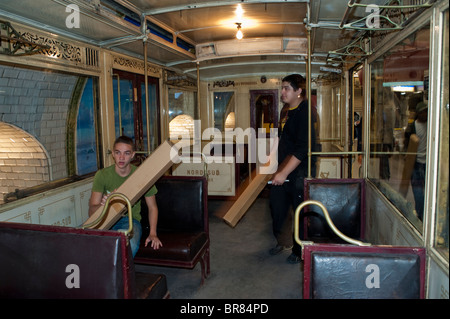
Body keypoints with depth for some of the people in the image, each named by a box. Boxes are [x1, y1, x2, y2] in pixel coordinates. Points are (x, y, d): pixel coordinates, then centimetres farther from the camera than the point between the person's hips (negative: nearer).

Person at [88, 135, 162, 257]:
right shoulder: (102, 175, -2)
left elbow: (152, 207, 6)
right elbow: (92, 211, -6)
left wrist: (153, 233, -7)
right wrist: (103, 205, -30)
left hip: (131, 220, -1)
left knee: (130, 245, -35)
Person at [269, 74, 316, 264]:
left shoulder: (305, 113, -17)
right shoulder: (290, 112, 12)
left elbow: (302, 148, -25)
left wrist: (284, 173, -27)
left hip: (299, 173, -8)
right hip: (284, 171, 9)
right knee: (277, 205, 13)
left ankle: (300, 252, 24)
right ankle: (283, 241, 36)